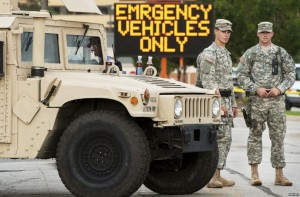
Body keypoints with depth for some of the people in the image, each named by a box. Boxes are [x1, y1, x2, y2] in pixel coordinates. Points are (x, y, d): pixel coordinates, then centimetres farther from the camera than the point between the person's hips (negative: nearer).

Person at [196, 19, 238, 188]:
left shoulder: (226, 54, 19)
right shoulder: (209, 53, -12)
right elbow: (207, 81, -19)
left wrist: (233, 104, 21)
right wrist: (218, 103, -24)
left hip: (225, 100, 10)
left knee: (226, 139, 8)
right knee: (221, 137, -13)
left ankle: (217, 176, 12)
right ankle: (212, 176, -13)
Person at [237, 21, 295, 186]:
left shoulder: (281, 53, 9)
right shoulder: (250, 54, 5)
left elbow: (290, 74, 7)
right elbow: (241, 76, 1)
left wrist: (279, 88, -8)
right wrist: (256, 89, -12)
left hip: (277, 100, 1)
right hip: (256, 100, -1)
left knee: (278, 136, 2)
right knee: (255, 135, -2)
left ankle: (279, 175, 6)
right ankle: (254, 173, 1)